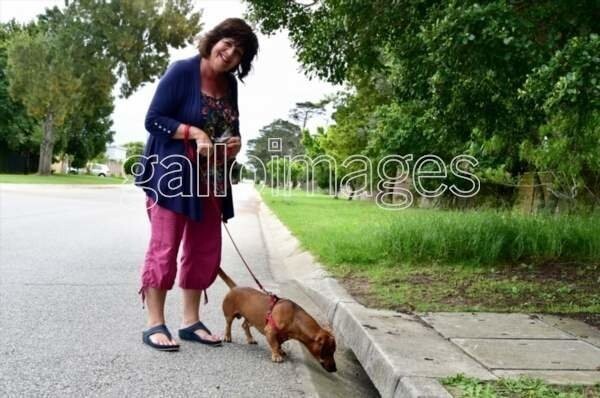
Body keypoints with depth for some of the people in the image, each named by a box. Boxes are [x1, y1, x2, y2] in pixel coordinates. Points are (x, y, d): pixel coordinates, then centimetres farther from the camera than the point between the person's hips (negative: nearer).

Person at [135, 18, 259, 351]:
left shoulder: (229, 84, 10)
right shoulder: (182, 71, -10)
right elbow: (153, 119, -13)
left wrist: (234, 143, -2)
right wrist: (194, 133, -23)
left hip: (210, 182, 7)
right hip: (172, 175, -7)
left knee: (205, 251, 8)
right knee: (164, 249, -4)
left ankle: (191, 321, 18)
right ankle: (155, 324, 4)